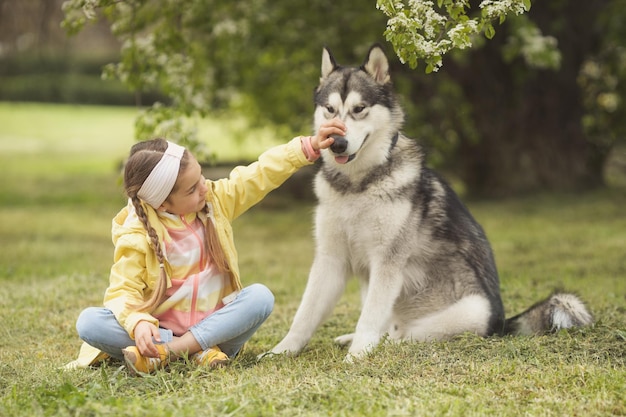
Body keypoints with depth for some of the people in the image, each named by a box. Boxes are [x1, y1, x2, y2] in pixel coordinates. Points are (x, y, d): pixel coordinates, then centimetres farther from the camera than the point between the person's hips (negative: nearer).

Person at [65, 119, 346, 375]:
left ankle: (166, 352, -29)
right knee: (88, 322, -26)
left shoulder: (215, 200, 2)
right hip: (161, 328, -3)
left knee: (260, 296, -26)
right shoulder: (136, 238, -12)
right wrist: (138, 323, -36)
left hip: (216, 322, 3)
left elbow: (262, 174, 5)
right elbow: (122, 291, -15)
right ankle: (198, 350, -32)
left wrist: (309, 147, -1)